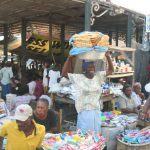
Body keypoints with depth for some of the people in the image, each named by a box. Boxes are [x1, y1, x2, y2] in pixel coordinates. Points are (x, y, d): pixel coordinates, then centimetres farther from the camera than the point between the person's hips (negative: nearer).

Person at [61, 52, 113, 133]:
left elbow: (110, 70, 10)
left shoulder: (98, 76, 5)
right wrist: (69, 59, -16)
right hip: (84, 112, -4)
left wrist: (108, 57, -2)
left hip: (96, 111, 4)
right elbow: (64, 73, -10)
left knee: (96, 134, 16)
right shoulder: (78, 78, -7)